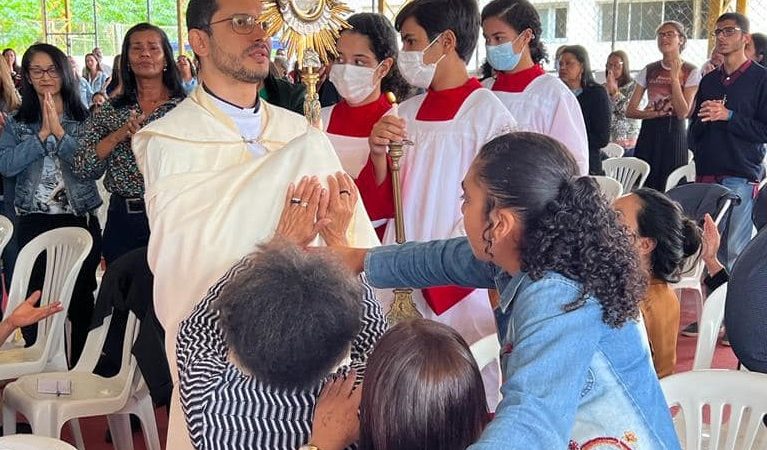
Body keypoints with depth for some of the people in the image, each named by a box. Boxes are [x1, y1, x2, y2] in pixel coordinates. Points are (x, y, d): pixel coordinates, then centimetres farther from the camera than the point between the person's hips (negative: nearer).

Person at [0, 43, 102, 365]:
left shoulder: (84, 119, 1)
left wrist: (60, 132, -16)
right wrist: (42, 135, -13)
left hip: (80, 218, -1)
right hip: (33, 221, 1)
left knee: (81, 296, 6)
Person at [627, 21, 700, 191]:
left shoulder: (691, 72, 0)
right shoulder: (649, 70, 10)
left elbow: (683, 113, -11)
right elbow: (630, 111, 7)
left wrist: (674, 77, -13)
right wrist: (655, 114, -10)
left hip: (674, 134, -3)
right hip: (648, 133, 3)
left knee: (668, 189, -4)